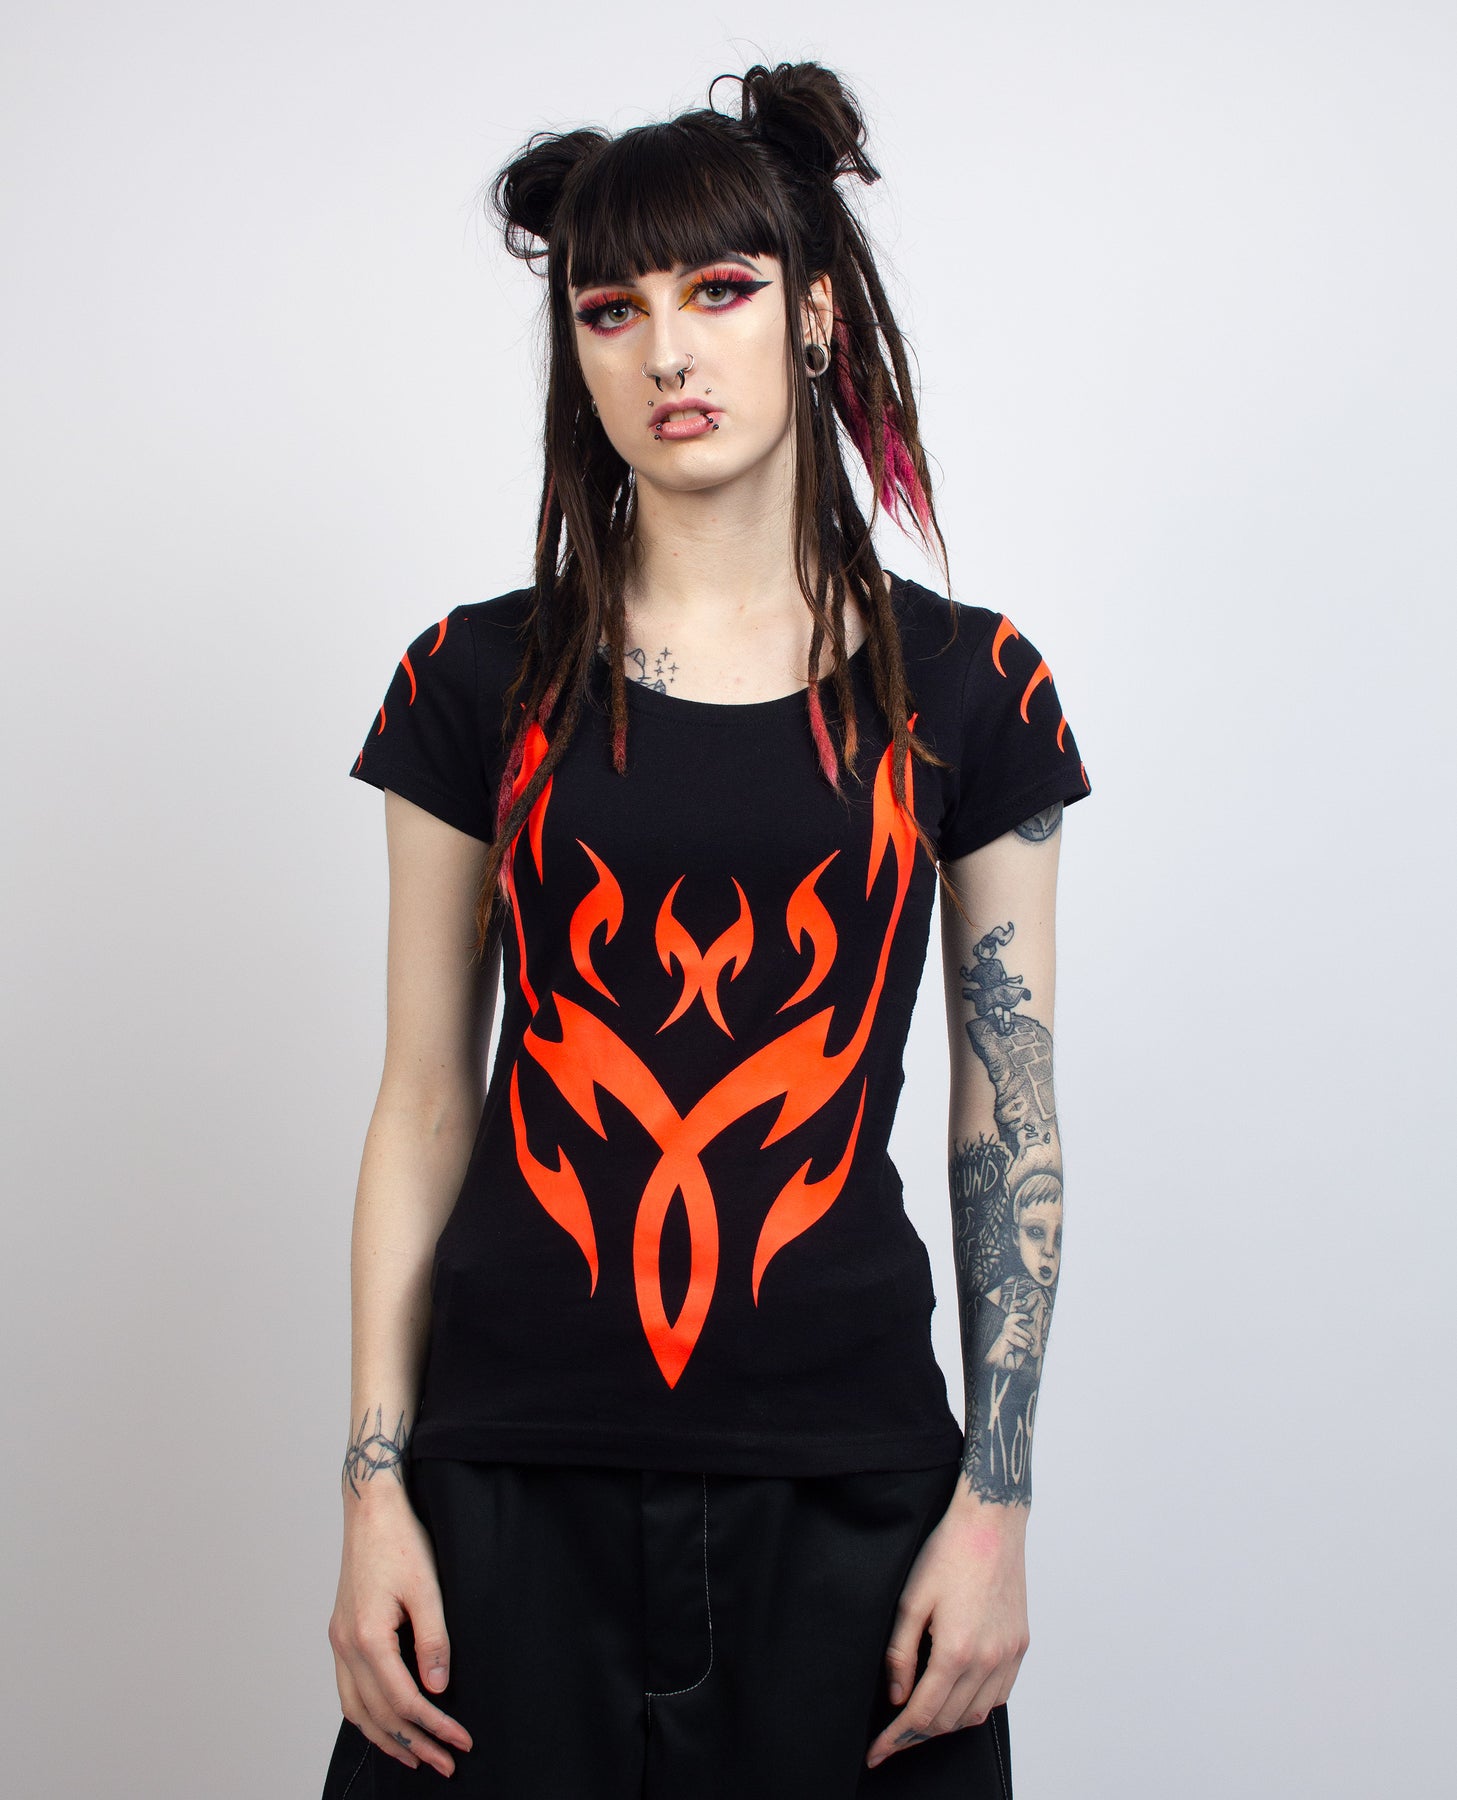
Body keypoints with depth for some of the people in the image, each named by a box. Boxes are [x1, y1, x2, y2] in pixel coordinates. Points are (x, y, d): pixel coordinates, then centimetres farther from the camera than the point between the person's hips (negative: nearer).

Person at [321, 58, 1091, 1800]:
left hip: (843, 1471, 0)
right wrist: (375, 1479, -1)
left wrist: (996, 1496, -1)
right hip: (516, 1469, 0)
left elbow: (1011, 1122, 2)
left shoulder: (964, 688, 1)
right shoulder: (478, 680, 1)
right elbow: (424, 1101, 3)